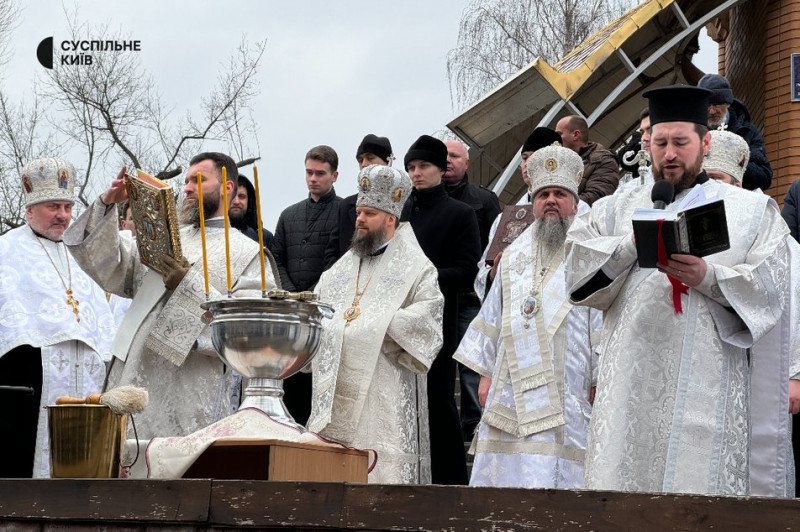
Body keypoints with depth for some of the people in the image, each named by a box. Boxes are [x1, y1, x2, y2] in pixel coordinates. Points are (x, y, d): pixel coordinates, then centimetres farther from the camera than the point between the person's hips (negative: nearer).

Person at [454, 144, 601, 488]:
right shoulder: (514, 256, 19)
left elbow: (602, 318, -5)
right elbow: (494, 316, 21)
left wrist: (598, 380, -11)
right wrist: (486, 374, 15)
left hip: (565, 400, -5)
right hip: (512, 393, 5)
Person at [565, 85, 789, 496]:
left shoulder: (752, 210, 14)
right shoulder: (617, 209, 20)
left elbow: (768, 287, 1)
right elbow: (578, 268, 5)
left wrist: (708, 277, -14)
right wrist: (635, 244, -9)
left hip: (706, 385, -2)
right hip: (632, 382, 2)